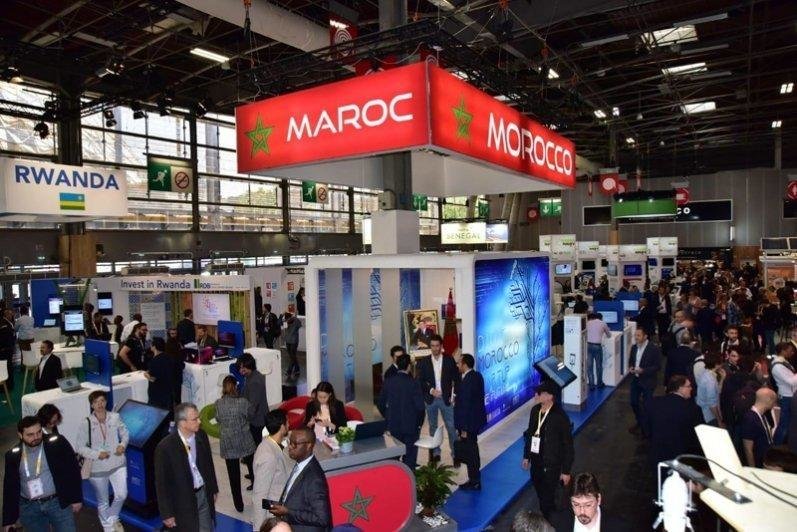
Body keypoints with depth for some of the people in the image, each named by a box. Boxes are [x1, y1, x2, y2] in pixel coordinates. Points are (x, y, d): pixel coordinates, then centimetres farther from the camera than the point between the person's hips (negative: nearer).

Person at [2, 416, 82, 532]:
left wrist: (76, 499, -3)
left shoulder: (58, 443, -8)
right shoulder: (13, 455, 1)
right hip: (29, 508, 3)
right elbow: (10, 487, 8)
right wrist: (8, 519, 8)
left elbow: (73, 471, -3)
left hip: (59, 502, -2)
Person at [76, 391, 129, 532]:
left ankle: (113, 519, 30)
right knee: (103, 502, 14)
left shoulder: (115, 417, -8)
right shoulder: (85, 424, -14)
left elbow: (124, 433, 6)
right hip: (97, 468, -1)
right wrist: (97, 455, -21)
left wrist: (123, 445, -13)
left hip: (118, 463, 1)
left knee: (122, 495, -3)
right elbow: (80, 447, -8)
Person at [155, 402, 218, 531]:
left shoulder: (201, 435, -7)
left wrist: (213, 489, 15)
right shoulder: (165, 447, -23)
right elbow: (161, 483, -14)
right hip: (183, 501, -4)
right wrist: (167, 513, -9)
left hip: (204, 494, 5)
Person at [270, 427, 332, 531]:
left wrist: (287, 512, -23)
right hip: (290, 527, 8)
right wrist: (281, 505, -4)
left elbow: (321, 518, -26)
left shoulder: (315, 479, -28)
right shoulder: (299, 465, -2)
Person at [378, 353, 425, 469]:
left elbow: (381, 404, 3)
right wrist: (419, 423, -1)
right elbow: (420, 407, -16)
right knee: (410, 457, 8)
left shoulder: (388, 382, -4)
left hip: (393, 426, 4)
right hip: (410, 426, -4)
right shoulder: (413, 383, -16)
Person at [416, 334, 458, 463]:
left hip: (446, 399, -1)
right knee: (433, 427, 11)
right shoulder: (424, 362, 0)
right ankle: (435, 453, 22)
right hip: (430, 399, 1)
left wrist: (454, 395, -7)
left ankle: (455, 453, 10)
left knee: (451, 427, 0)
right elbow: (420, 381, -2)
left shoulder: (449, 360, -2)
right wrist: (431, 390, -15)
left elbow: (456, 378, 1)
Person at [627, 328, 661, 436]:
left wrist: (643, 370, -24)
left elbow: (657, 366, -15)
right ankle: (639, 422, 34)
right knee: (634, 402, 13)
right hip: (635, 380, 6)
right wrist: (630, 367, -5)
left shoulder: (654, 349, -16)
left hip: (647, 381, -6)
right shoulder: (634, 347, 3)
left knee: (646, 405, 3)